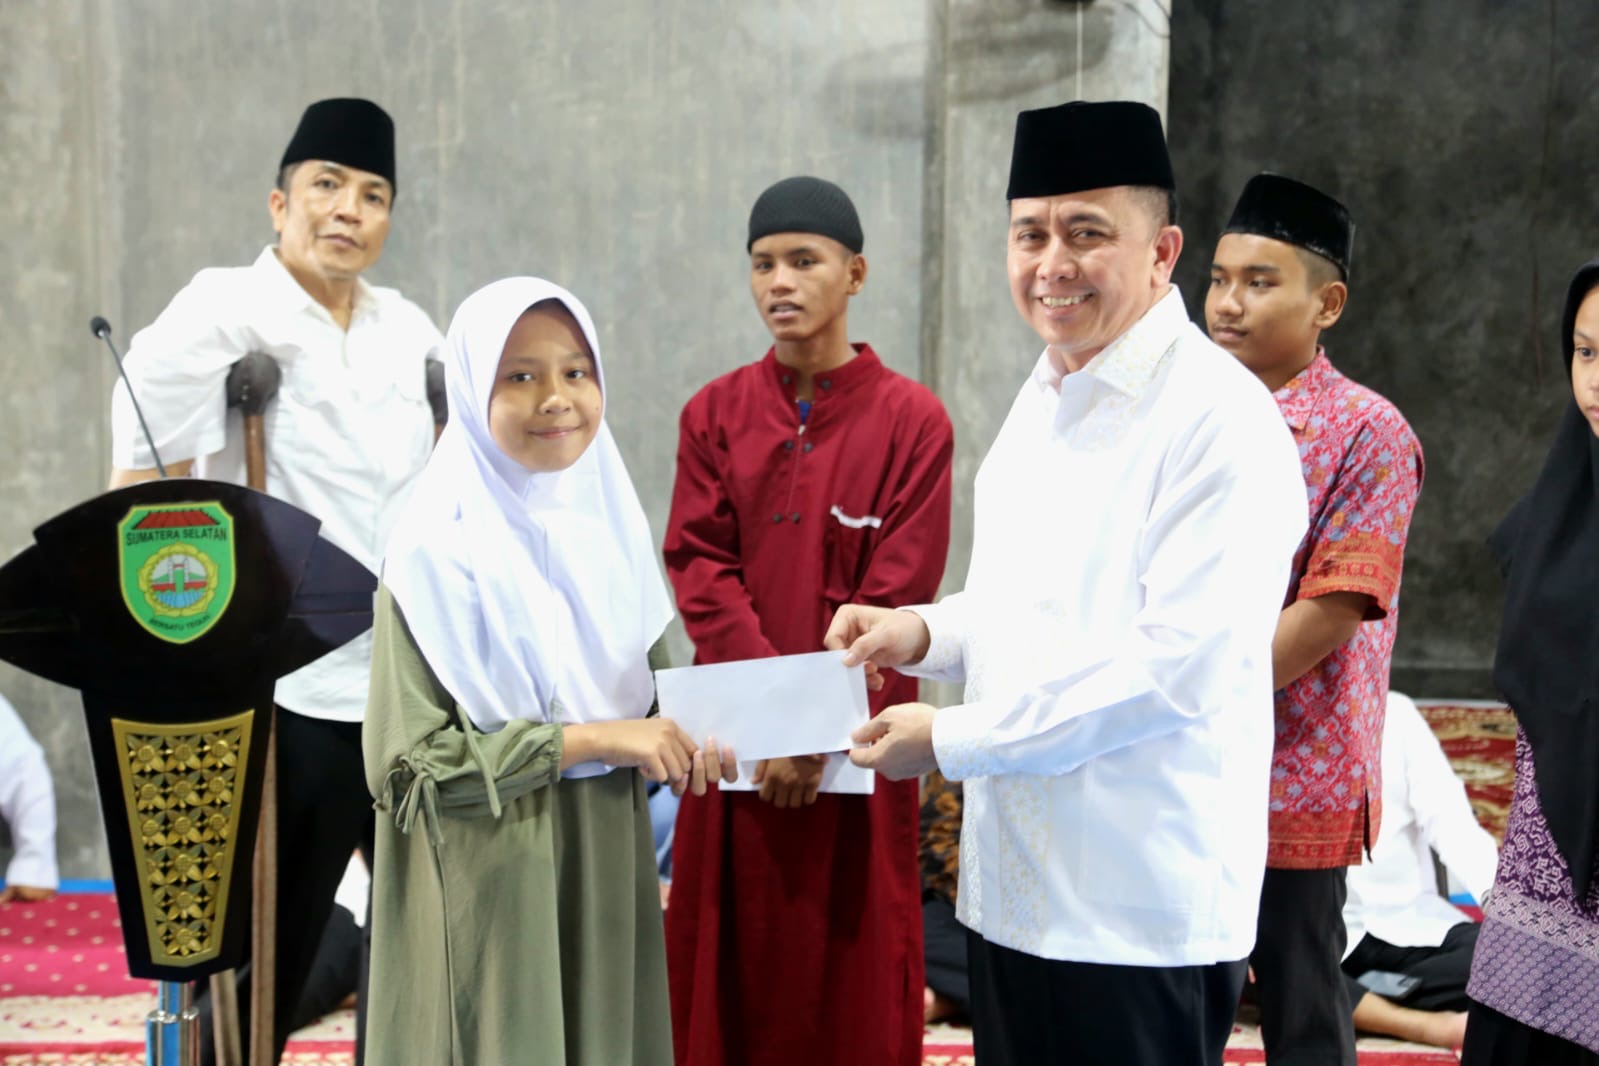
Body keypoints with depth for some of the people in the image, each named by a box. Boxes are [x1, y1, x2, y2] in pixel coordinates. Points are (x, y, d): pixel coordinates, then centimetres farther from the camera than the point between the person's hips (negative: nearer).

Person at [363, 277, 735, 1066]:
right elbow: (410, 760, -17)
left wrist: (684, 737, -10)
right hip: (490, 882, -5)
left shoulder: (608, 523, 3)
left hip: (606, 864, 6)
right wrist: (591, 739, -19)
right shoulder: (439, 550, -14)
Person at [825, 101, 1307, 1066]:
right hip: (1015, 888, 8)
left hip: (1140, 918, -8)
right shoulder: (1044, 398, 12)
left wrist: (952, 740, -16)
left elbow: (1177, 664, -21)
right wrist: (925, 631, 4)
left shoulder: (1219, 418, -16)